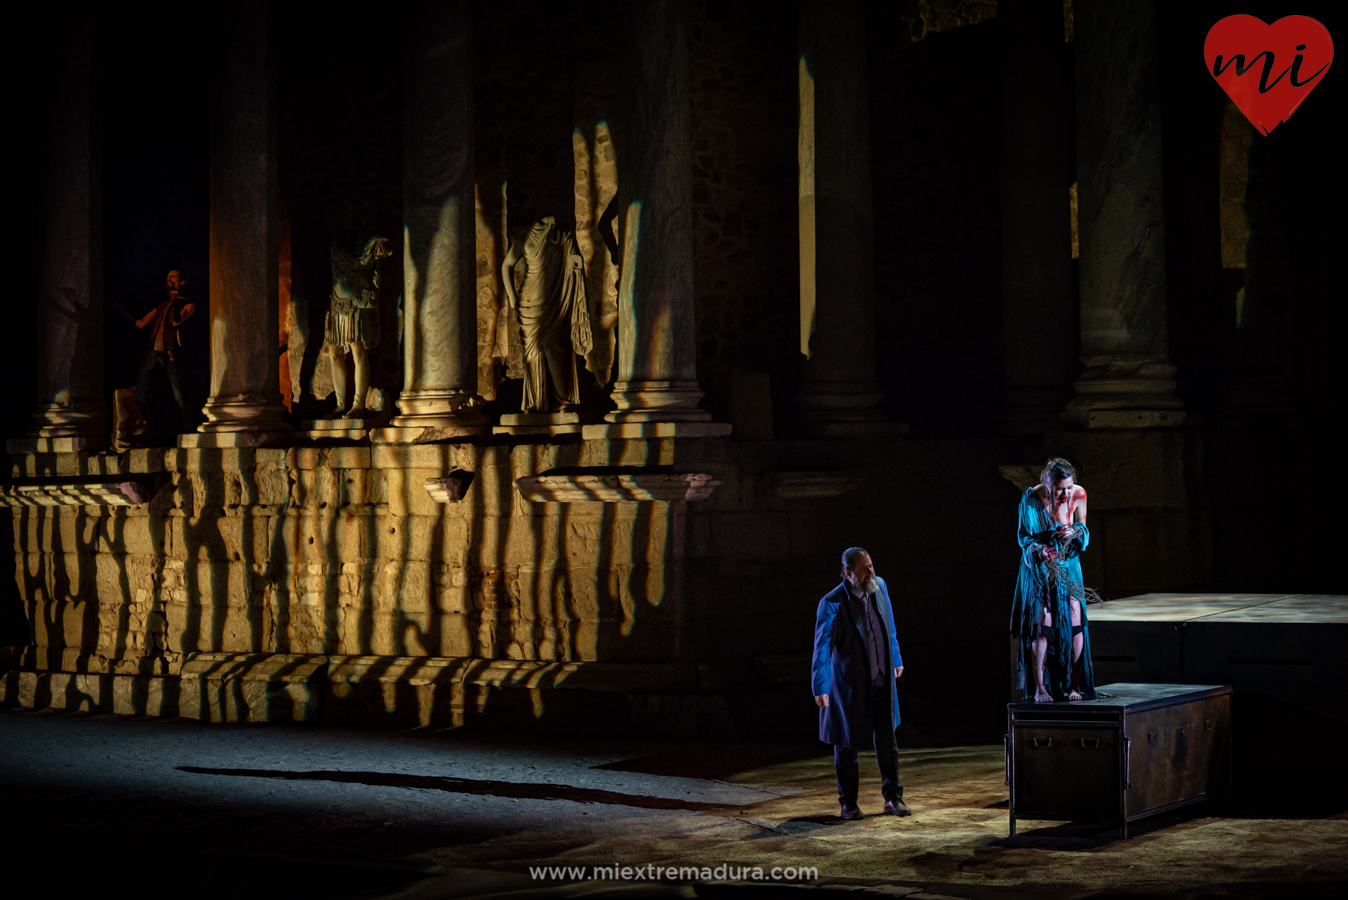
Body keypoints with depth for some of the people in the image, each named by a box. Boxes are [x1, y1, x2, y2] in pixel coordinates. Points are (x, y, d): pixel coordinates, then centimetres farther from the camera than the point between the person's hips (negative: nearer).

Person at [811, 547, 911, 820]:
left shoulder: (879, 586, -1)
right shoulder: (832, 604, -18)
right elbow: (822, 647, -16)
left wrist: (895, 659, 24)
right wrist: (820, 687, -19)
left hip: (882, 681, 4)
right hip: (850, 684, -4)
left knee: (887, 741, 7)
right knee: (847, 746, 8)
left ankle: (893, 798, 17)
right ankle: (848, 804, 21)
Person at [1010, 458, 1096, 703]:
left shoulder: (1078, 495, -11)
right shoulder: (1031, 499, -17)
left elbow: (1084, 532, 0)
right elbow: (1025, 537, -7)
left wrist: (1074, 533, -23)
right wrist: (1041, 551, -26)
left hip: (1068, 565, 2)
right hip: (1039, 566, -2)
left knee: (1074, 623, -8)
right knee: (1041, 624, -9)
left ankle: (1074, 685, 2)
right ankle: (1040, 688, -2)